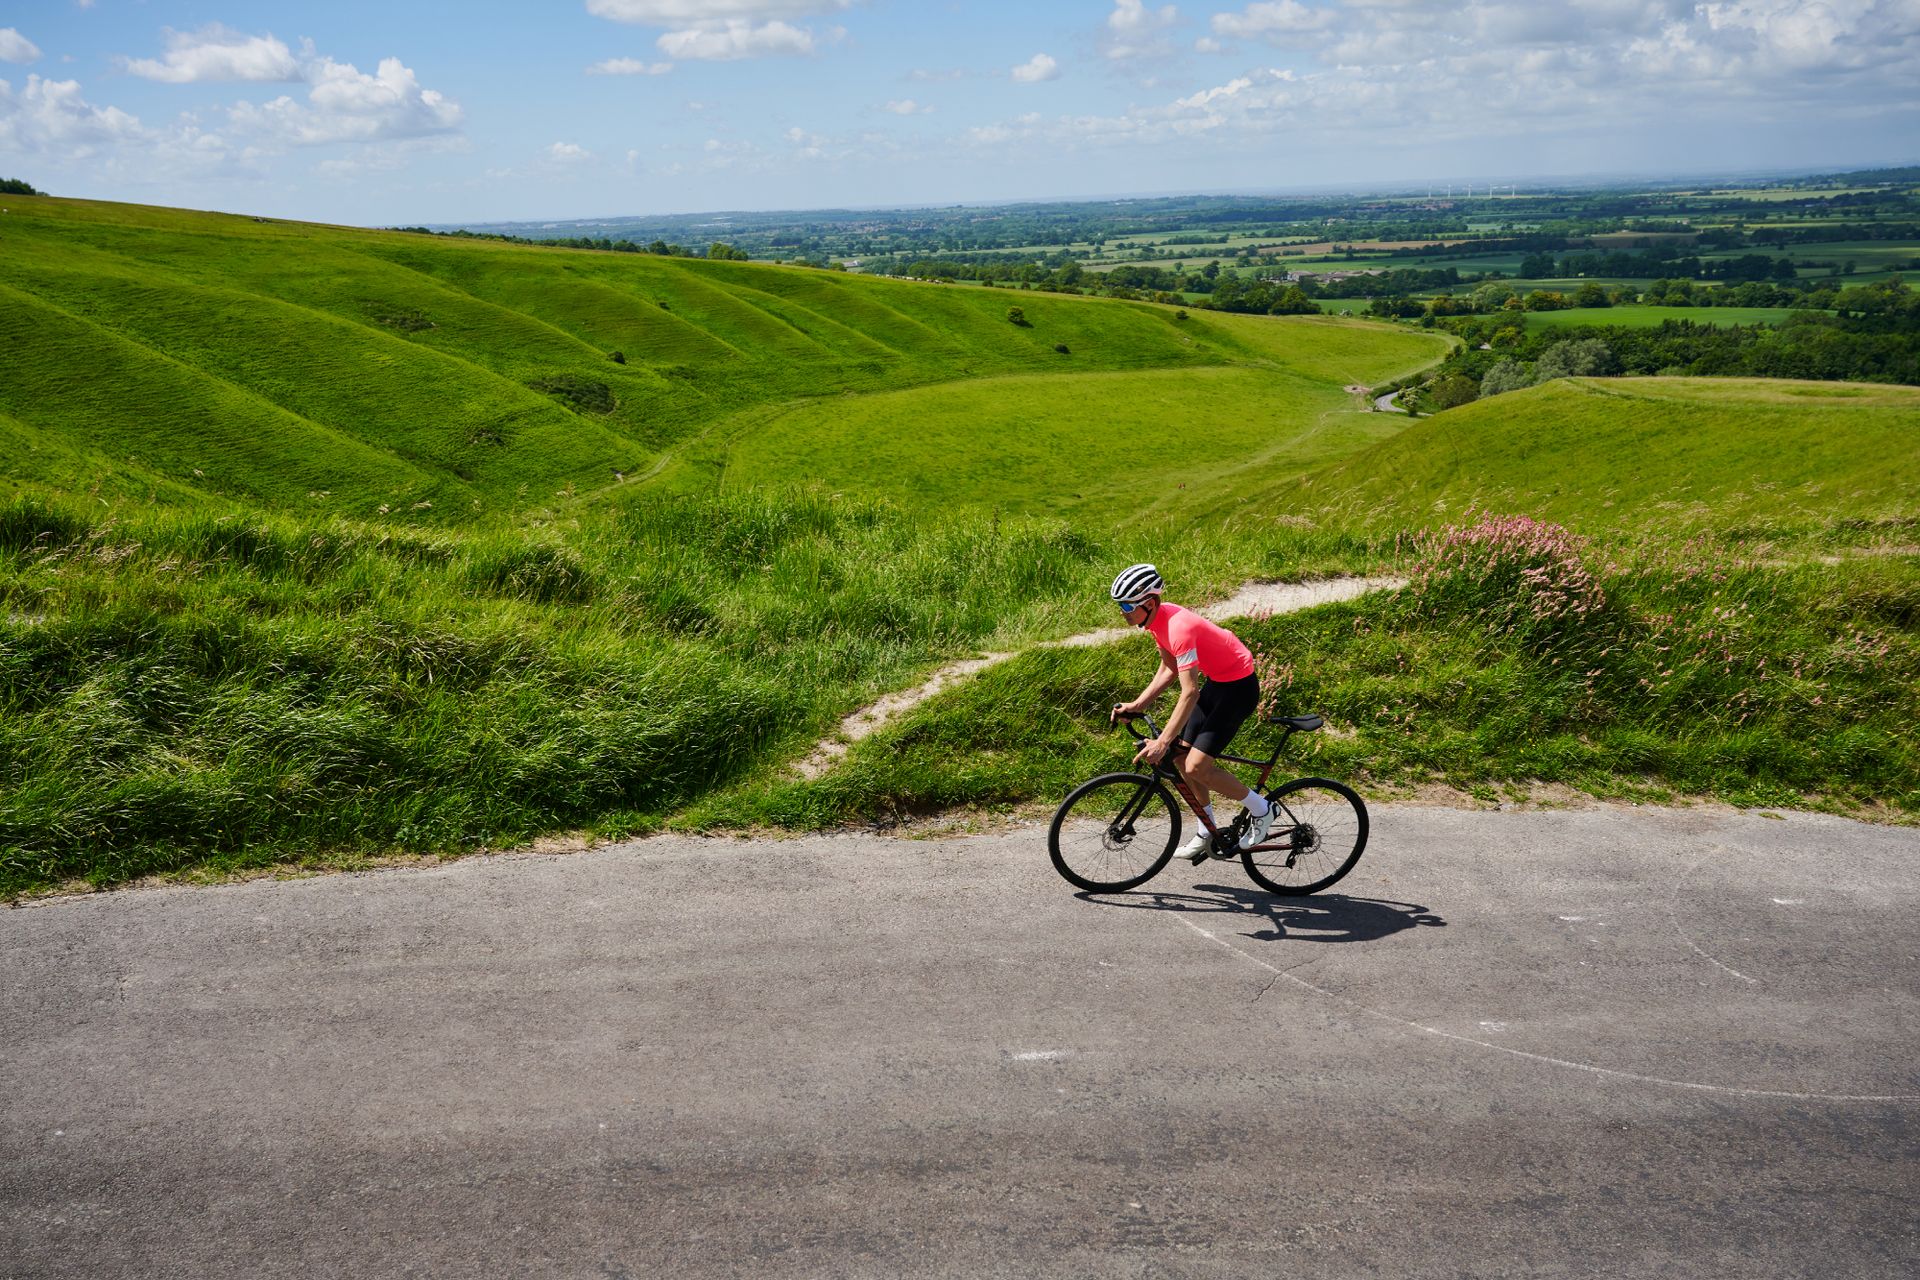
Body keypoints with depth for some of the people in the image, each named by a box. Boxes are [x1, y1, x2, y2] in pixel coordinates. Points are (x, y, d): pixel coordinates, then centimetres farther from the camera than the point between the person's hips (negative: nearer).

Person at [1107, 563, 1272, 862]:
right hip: (1217, 681, 10)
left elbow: (1190, 692, -34)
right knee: (1181, 758, 9)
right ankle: (1208, 832, 24)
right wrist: (1137, 705, 0)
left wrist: (1162, 742, -36)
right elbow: (1169, 669, 10)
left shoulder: (1179, 627, -31)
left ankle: (1261, 809, 5)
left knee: (1196, 767, -14)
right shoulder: (1157, 619, -2)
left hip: (1239, 686, -10)